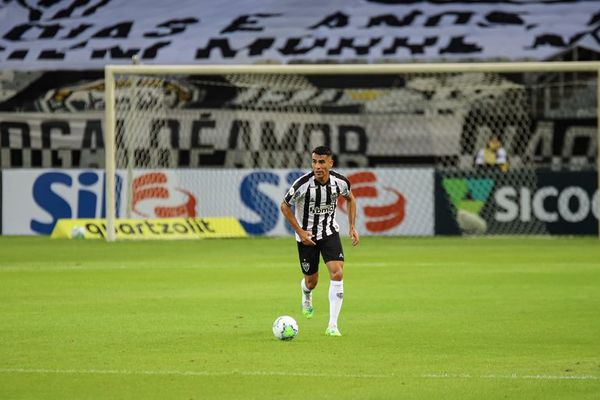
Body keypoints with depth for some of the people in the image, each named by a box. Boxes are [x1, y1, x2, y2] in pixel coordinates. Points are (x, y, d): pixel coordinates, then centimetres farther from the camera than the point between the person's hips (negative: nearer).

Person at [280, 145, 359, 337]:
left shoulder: (340, 181, -14)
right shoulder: (303, 183, -23)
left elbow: (350, 198, 10)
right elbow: (285, 206, -7)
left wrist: (352, 227, 4)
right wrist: (299, 231, -12)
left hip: (330, 232, 2)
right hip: (307, 235, -2)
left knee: (337, 273, -18)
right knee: (311, 281, 8)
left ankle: (333, 325, -13)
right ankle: (306, 298, 49)